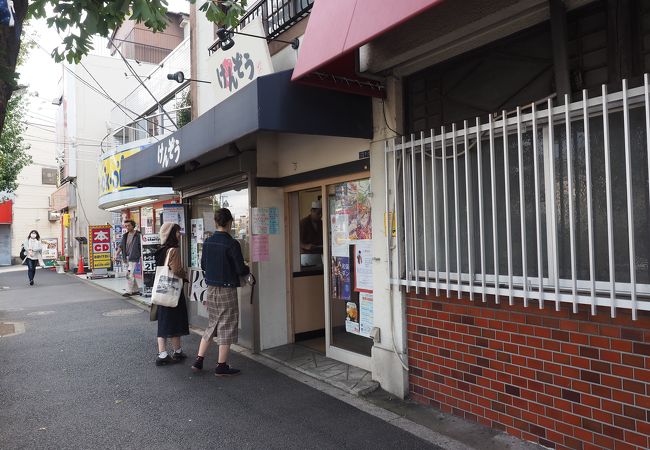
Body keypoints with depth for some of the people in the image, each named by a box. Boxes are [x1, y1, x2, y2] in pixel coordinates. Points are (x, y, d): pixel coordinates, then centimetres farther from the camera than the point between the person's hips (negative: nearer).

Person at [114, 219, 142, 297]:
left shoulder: (138, 235, -8)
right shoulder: (125, 235, 12)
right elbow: (121, 246, 14)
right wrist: (117, 254, 3)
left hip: (133, 258, -7)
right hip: (127, 258, 7)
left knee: (129, 274, -11)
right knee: (132, 275, 13)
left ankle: (129, 291, -6)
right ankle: (136, 290, 22)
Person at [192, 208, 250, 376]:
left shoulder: (207, 242, 2)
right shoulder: (232, 244, -17)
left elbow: (203, 265, 11)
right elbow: (241, 269, -16)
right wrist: (248, 269, 6)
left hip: (211, 289, 6)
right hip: (227, 290, -6)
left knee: (212, 325, 18)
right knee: (227, 327, 5)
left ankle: (198, 361, 20)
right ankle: (221, 366, 12)